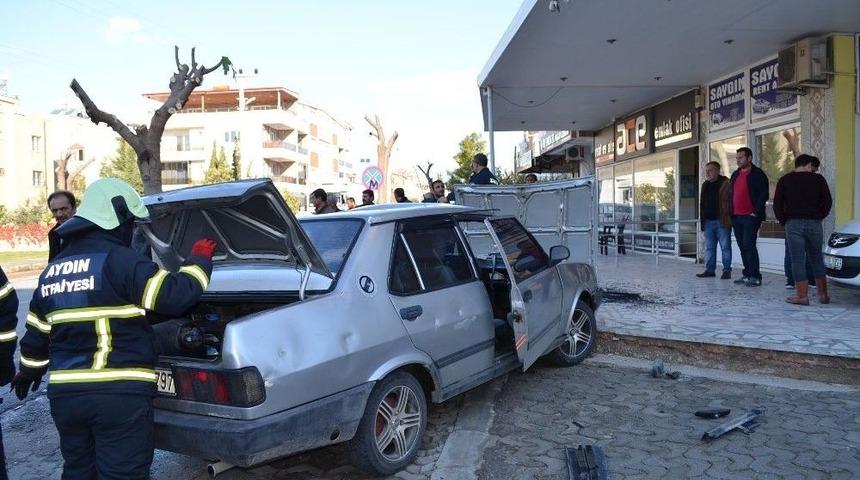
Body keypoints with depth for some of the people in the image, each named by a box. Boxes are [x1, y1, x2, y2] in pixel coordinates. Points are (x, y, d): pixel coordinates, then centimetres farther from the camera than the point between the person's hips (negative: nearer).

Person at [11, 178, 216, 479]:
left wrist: (28, 371, 39)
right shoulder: (120, 260, -12)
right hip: (119, 394, -8)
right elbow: (175, 296, -18)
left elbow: (37, 331, 23)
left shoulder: (53, 269, 14)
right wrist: (199, 260, -2)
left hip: (64, 392, 8)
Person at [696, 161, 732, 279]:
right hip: (708, 221, 7)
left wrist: (729, 218, -16)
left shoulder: (726, 184, -5)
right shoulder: (705, 185, 15)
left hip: (722, 221, -7)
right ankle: (710, 270, 14)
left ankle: (727, 270, 5)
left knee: (725, 247, 0)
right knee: (709, 247, 9)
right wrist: (702, 219, 15)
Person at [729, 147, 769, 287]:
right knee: (742, 246, 9)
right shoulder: (735, 175, 17)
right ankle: (747, 274, 16)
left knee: (749, 245, -12)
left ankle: (755, 277, -7)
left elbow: (764, 194, -10)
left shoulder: (758, 174, -5)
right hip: (736, 217, 7)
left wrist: (756, 212, -15)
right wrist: (731, 212, 12)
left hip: (750, 217, -7)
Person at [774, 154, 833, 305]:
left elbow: (777, 204, -1)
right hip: (814, 223, 2)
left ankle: (802, 295, -4)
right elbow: (828, 202, 0)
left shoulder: (785, 180, 4)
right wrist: (819, 216, 12)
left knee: (798, 260, -1)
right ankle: (823, 294, 15)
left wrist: (783, 220, 8)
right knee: (817, 260, 12)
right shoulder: (818, 179, 5)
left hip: (793, 223, -1)